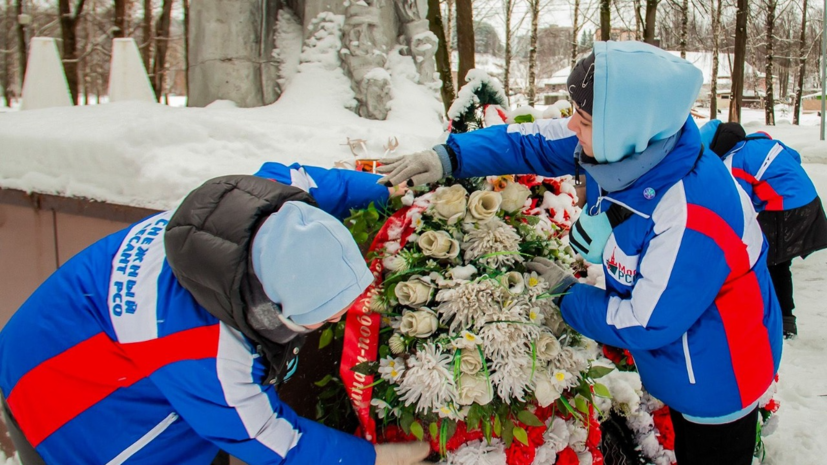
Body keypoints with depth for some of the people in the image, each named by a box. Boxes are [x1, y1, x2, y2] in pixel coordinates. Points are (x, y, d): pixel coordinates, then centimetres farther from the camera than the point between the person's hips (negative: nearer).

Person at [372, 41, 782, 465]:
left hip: (717, 383, -7)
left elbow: (647, 324, -29)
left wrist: (566, 293, -16)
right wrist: (450, 157, -12)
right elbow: (535, 141, -3)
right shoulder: (627, 143, -17)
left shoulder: (691, 215, -39)